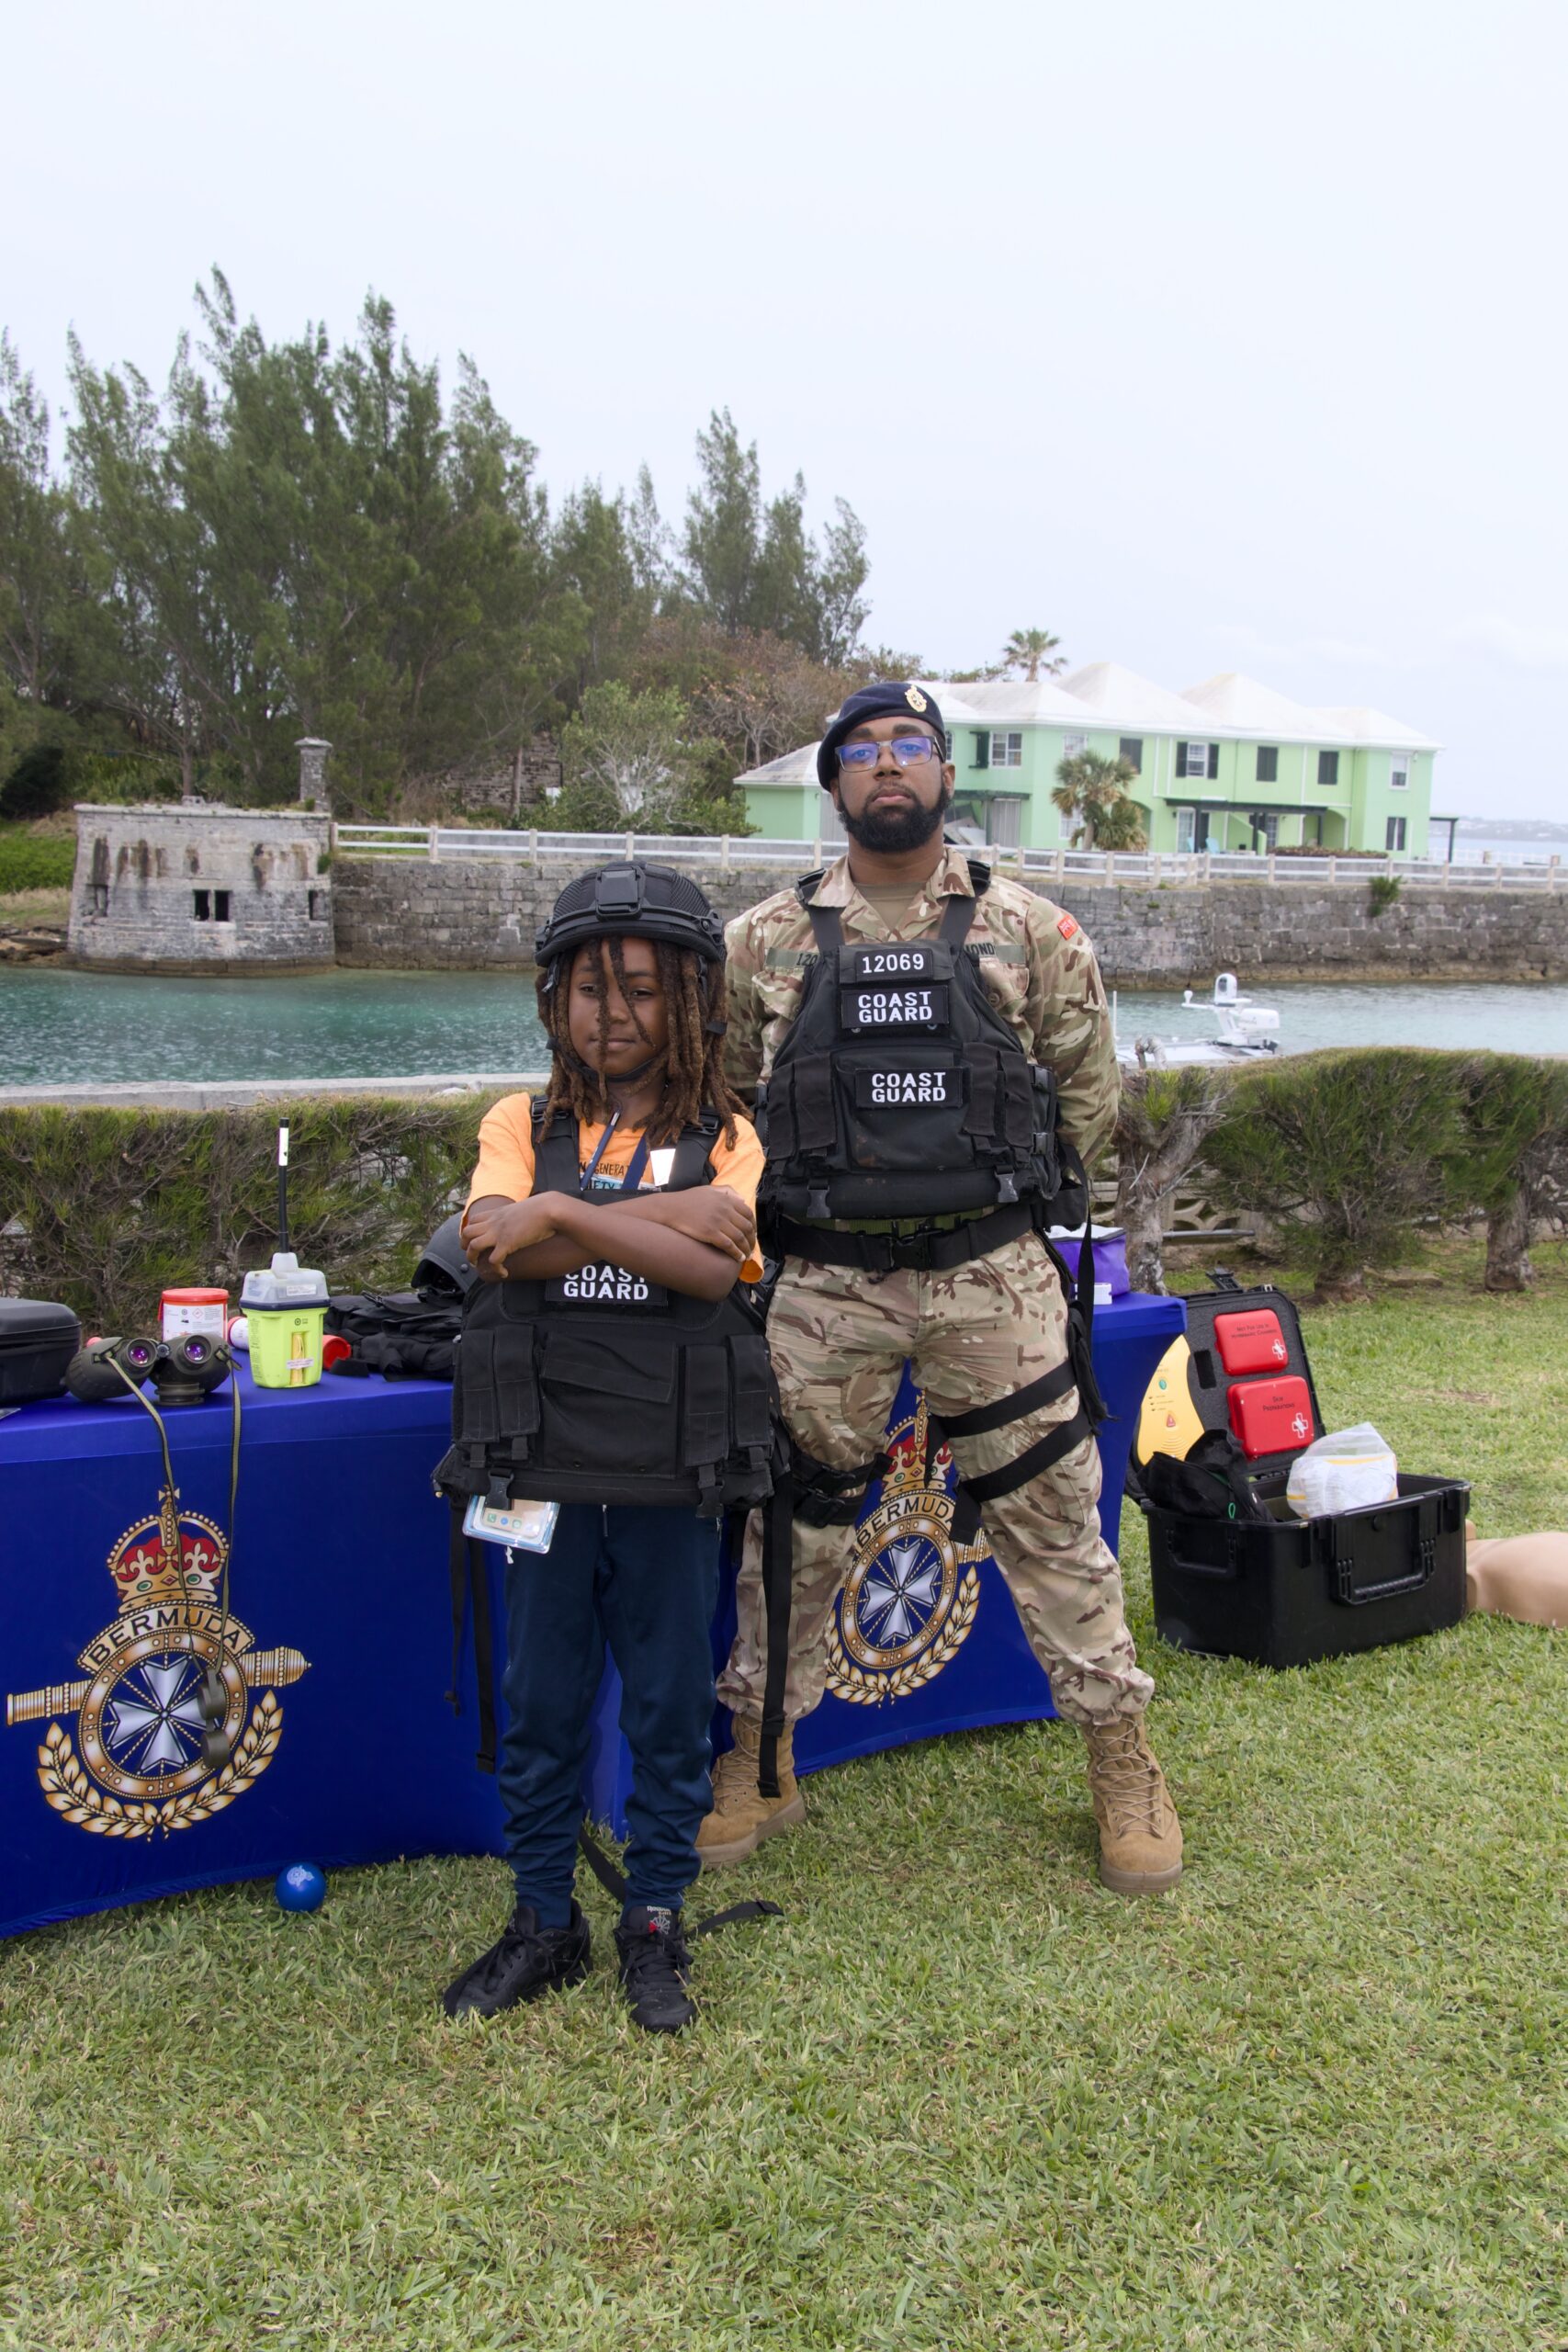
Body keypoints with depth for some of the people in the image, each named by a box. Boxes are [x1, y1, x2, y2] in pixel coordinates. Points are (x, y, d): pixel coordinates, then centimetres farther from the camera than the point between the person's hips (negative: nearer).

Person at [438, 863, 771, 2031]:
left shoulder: (725, 1138, 1)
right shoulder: (521, 1125, 5)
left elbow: (713, 1270, -17)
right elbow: (491, 1238, -14)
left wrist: (563, 1215, -19)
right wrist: (662, 1214, -17)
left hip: (669, 1470, -1)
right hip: (542, 1462, 1)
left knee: (671, 1704, 10)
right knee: (541, 1703, 13)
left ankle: (656, 1925, 28)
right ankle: (544, 1923, 30)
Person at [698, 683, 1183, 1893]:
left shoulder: (1032, 933, 3)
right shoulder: (765, 942, 3)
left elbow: (1092, 1097, 9)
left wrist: (987, 1183, 6)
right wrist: (814, 1187, 7)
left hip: (993, 1278, 0)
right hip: (824, 1285, 1)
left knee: (1052, 1516, 7)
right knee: (794, 1521, 10)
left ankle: (1123, 1759, 24)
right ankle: (762, 1761, 28)